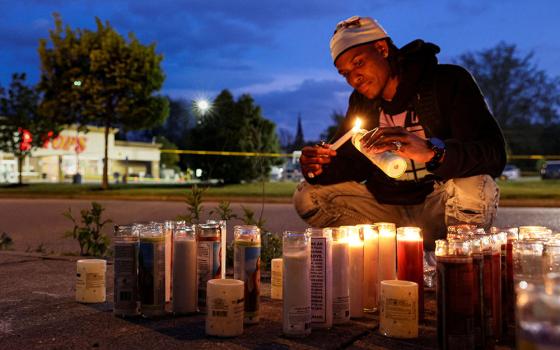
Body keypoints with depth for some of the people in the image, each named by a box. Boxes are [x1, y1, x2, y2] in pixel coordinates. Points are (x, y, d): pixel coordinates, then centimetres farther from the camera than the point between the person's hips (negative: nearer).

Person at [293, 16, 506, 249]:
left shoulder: (447, 81, -13)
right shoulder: (361, 101, 6)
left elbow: (494, 154, -25)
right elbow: (353, 164, 10)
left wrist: (431, 151, -44)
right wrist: (319, 168, -14)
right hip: (389, 207, 5)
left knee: (472, 188, -38)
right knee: (308, 197, -6)